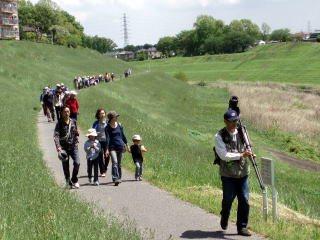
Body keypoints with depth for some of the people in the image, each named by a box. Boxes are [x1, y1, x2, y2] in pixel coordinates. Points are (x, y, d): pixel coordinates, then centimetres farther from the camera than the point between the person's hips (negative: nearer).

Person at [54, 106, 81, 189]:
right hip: (64, 147, -2)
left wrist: (77, 133, -6)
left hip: (73, 146, 2)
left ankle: (74, 180, 5)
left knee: (77, 163, -14)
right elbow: (56, 135, -14)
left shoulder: (73, 122, 7)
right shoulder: (59, 123, -4)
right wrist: (58, 146, -28)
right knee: (65, 166, 1)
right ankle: (69, 182, 18)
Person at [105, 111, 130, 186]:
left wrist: (127, 145, 20)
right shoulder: (107, 127, -5)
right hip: (112, 147, -4)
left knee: (119, 163, 11)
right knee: (114, 162, -18)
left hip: (120, 146, 4)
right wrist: (107, 149, -18)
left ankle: (119, 178, 24)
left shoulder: (119, 125, 7)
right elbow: (107, 138, -11)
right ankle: (115, 179, -23)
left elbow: (123, 135, 16)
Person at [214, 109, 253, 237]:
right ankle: (224, 219, 34)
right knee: (228, 199, 4)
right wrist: (241, 155, -24)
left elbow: (247, 147, 17)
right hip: (228, 174, -3)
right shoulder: (220, 136, -9)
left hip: (242, 173, 4)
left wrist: (250, 153, -6)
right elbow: (224, 155, -18)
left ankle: (242, 227, 10)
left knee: (244, 200, -1)